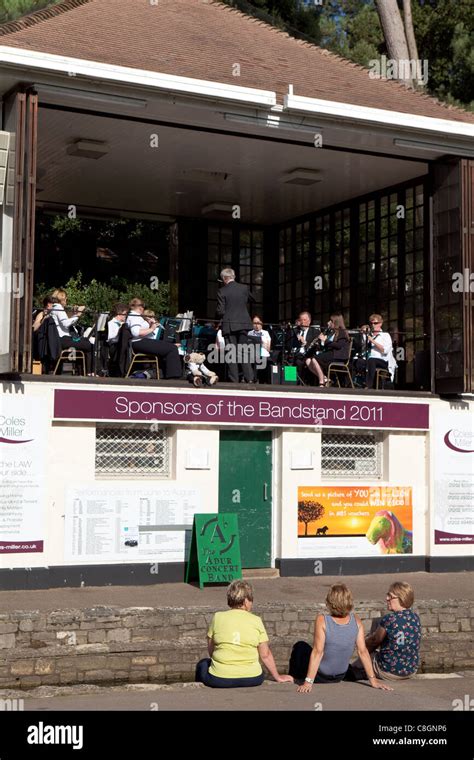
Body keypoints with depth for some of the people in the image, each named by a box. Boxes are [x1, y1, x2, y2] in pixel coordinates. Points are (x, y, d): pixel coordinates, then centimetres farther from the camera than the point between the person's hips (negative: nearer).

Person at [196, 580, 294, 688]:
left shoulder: (218, 617, -2)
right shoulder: (256, 620, -2)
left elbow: (210, 650, 6)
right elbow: (265, 655, 1)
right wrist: (278, 677, 14)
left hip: (220, 679, -1)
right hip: (251, 679, 1)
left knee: (203, 664, 32)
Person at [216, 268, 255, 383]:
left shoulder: (222, 291, -8)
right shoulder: (244, 288, 3)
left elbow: (220, 311, -8)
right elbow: (252, 300, 21)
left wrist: (218, 315, 13)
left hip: (229, 326, -3)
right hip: (244, 324, 3)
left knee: (231, 353, 1)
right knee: (244, 352, 9)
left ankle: (234, 380, -1)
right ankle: (249, 378, 1)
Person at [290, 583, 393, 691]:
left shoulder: (322, 621, -27)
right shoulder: (356, 622, -16)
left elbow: (318, 652, -27)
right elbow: (363, 651, -15)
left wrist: (308, 681, -25)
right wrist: (373, 680, -10)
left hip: (320, 676, -4)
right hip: (339, 677, 4)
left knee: (300, 646, 25)